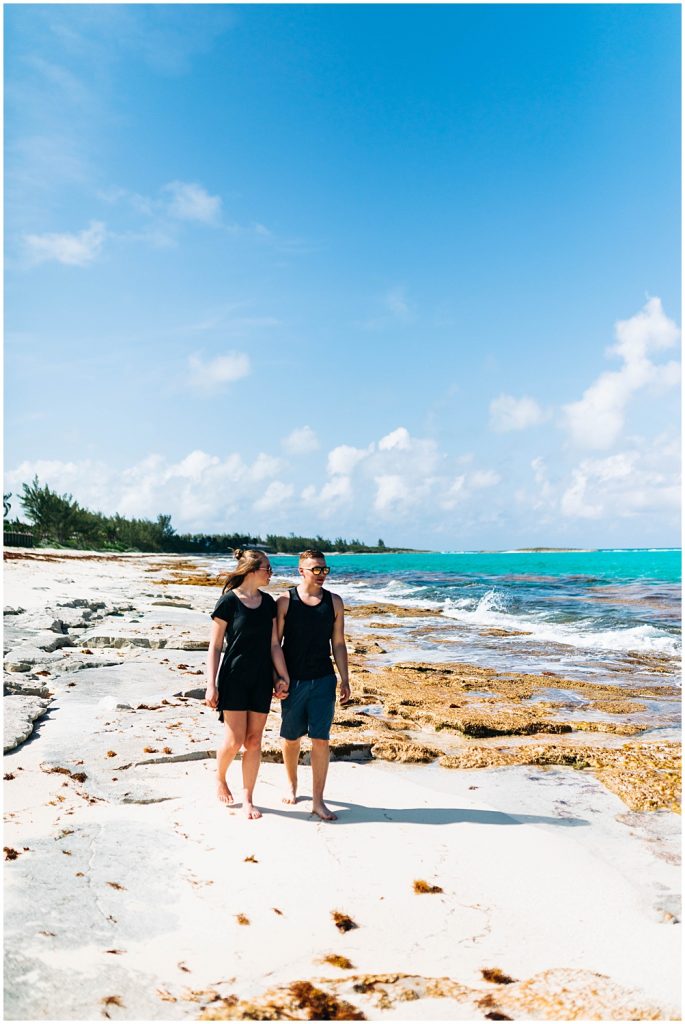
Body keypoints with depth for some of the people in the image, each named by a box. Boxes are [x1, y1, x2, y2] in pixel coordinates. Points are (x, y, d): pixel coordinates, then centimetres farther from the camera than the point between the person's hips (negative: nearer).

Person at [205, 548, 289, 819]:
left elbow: (274, 644, 9)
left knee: (254, 741, 5)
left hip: (261, 680, 4)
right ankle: (220, 778, 25)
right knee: (234, 740, -6)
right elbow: (215, 646, -6)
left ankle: (247, 799, 16)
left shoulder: (268, 602, 7)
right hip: (233, 679, -4)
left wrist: (284, 676, 3)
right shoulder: (228, 601, -8)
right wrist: (211, 685, -10)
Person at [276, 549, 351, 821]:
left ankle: (318, 801, 7)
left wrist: (344, 680, 4)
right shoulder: (285, 601, -4)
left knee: (321, 740, -2)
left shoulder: (334, 602, 4)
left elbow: (338, 644, 8)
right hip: (292, 681, -1)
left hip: (323, 680, 1)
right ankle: (291, 785, 36)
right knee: (291, 737, 12)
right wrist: (277, 679, -8)